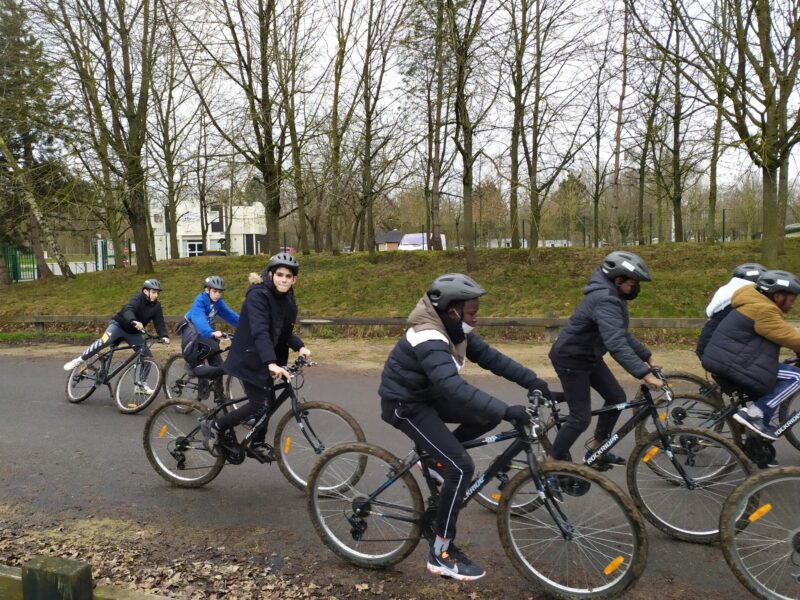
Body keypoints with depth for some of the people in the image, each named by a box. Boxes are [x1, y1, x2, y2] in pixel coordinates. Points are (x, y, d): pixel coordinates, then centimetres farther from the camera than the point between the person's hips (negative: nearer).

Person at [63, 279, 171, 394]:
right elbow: (128, 311, -40)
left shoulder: (156, 306, -7)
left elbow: (159, 323, -14)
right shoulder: (137, 298, -22)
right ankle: (78, 361, -16)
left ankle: (141, 384, 10)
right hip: (119, 325, -5)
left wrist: (164, 336, -33)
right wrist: (134, 322, -61)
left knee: (147, 356, -5)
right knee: (104, 341, -34)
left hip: (134, 333, 5)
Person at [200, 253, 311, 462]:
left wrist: (300, 346, -12)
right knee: (260, 404, -9)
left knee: (267, 401, 11)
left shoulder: (287, 299, 3)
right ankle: (214, 426, 7)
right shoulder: (258, 295, -22)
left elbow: (285, 331, 9)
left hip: (266, 358, 8)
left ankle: (257, 444, 29)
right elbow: (259, 331, -33)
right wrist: (271, 363, -44)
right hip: (249, 358, -8)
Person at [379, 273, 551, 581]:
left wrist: (533, 381, -12)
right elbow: (454, 386, -44)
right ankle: (441, 553, -3)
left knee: (489, 415, -2)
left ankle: (436, 460, 16)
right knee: (461, 467, -17)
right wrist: (507, 411, -48)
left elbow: (490, 356, -1)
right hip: (405, 405, -9)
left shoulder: (454, 330, -1)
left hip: (428, 395, 9)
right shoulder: (429, 340, -31)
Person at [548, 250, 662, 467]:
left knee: (616, 398, 12)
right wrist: (645, 374, -41)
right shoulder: (605, 301, -29)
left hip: (589, 356, 10)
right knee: (581, 417, -4)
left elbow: (623, 335, 15)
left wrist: (648, 357, 11)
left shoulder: (613, 297, 4)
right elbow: (616, 344, -38)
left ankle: (596, 448, 29)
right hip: (571, 359, -10)